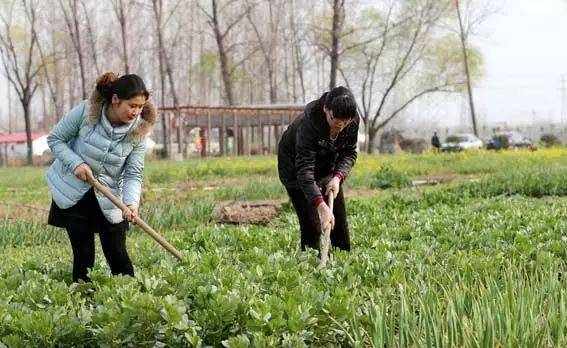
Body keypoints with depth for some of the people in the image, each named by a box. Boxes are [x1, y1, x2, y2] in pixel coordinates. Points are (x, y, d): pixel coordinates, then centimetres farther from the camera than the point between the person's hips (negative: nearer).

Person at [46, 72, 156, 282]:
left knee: (117, 253, 0)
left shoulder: (139, 131, -11)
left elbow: (133, 174, -12)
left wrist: (131, 203, -30)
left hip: (109, 199, 1)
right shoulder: (85, 112, -18)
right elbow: (55, 139, -6)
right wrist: (76, 163, -21)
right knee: (83, 254, 0)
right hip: (72, 194, -1)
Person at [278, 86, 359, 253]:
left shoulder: (353, 120, -23)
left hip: (327, 167, 5)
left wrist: (338, 177, -29)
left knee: (339, 219, 6)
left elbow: (349, 153, -9)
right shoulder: (308, 123, -39)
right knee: (311, 223, -15)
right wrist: (321, 206, -53)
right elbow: (305, 170, -43)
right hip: (294, 167, -5)